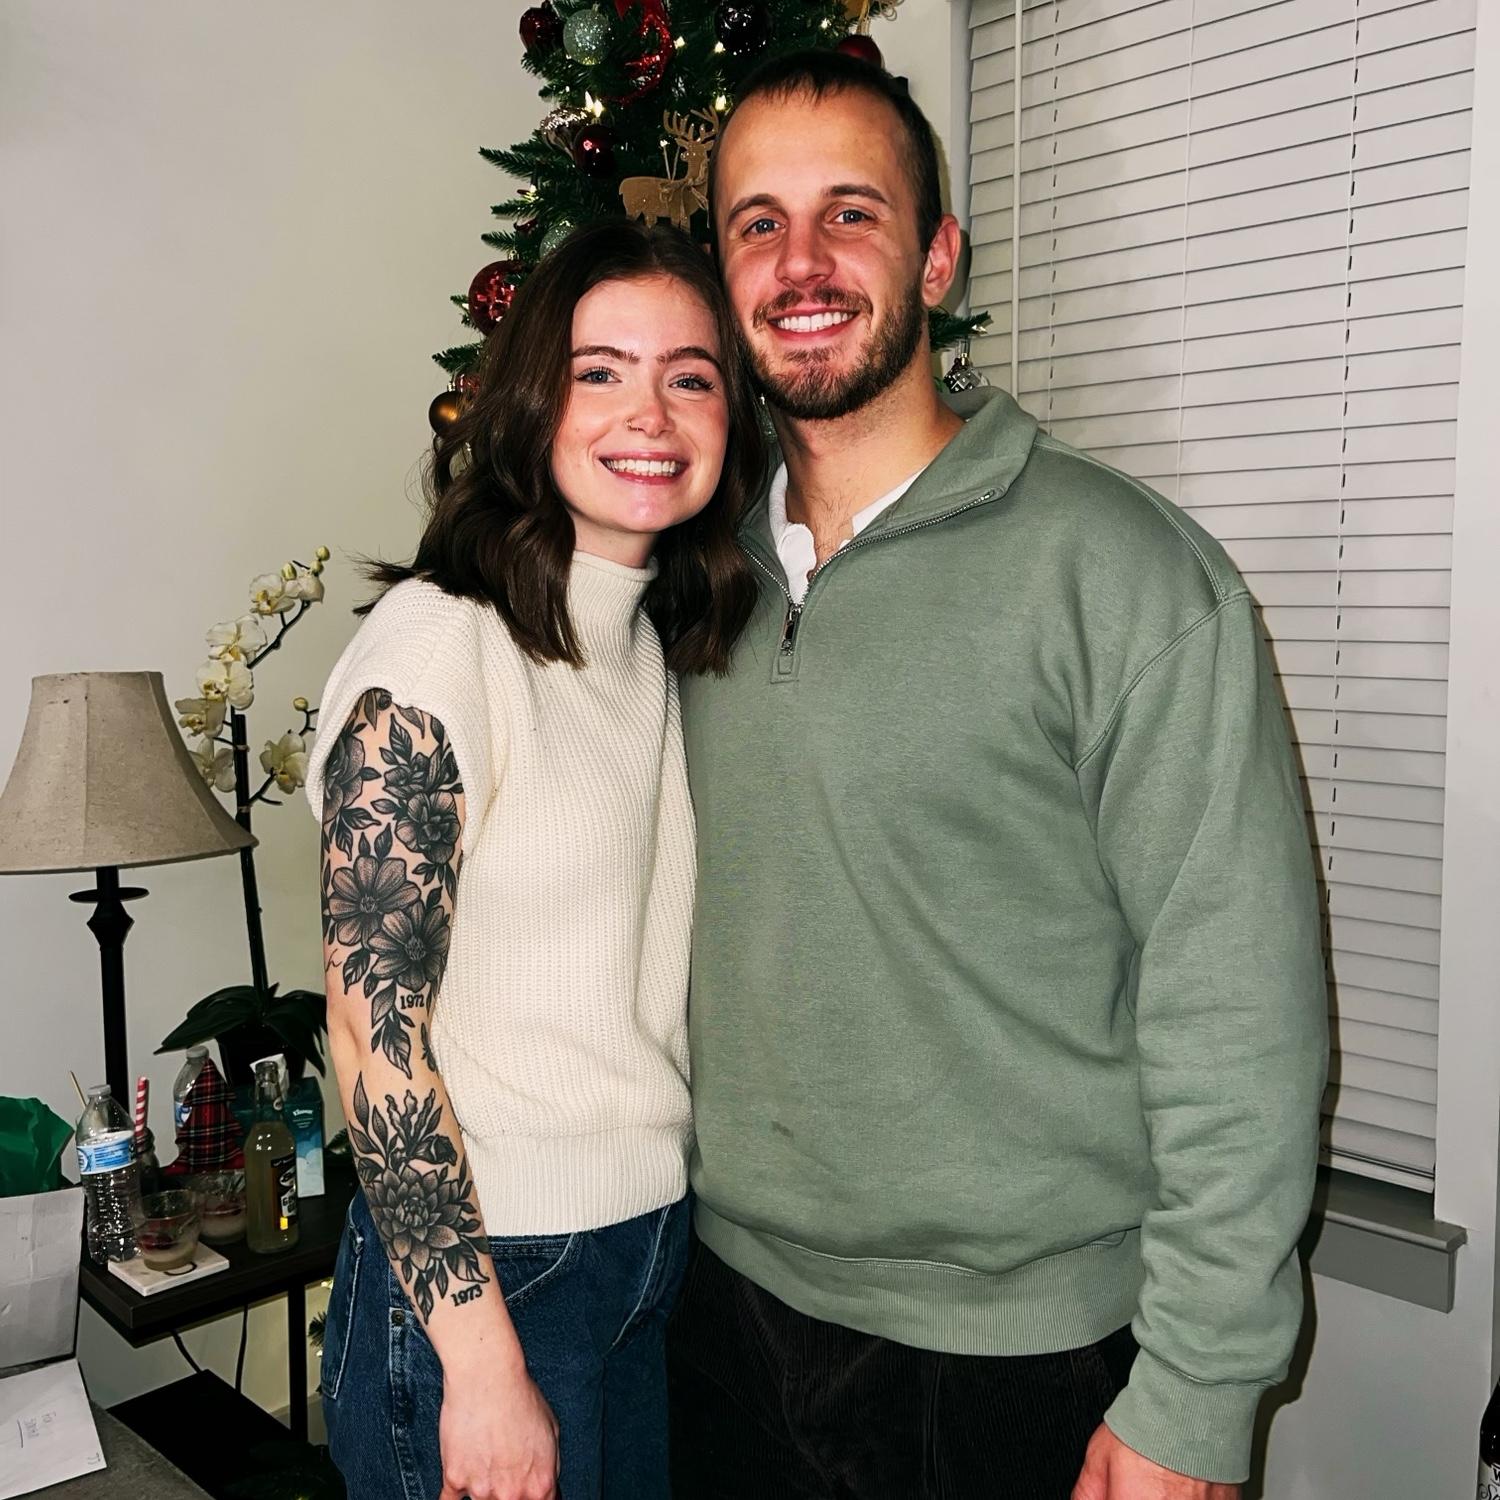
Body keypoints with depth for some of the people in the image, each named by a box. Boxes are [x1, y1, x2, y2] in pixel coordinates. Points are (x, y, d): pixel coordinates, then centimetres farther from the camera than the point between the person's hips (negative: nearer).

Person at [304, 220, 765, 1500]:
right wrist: (482, 1365, -17)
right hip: (479, 1263, -7)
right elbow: (375, 1027, -18)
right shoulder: (437, 641, -18)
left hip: (663, 1247, 7)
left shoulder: (662, 647, 5)